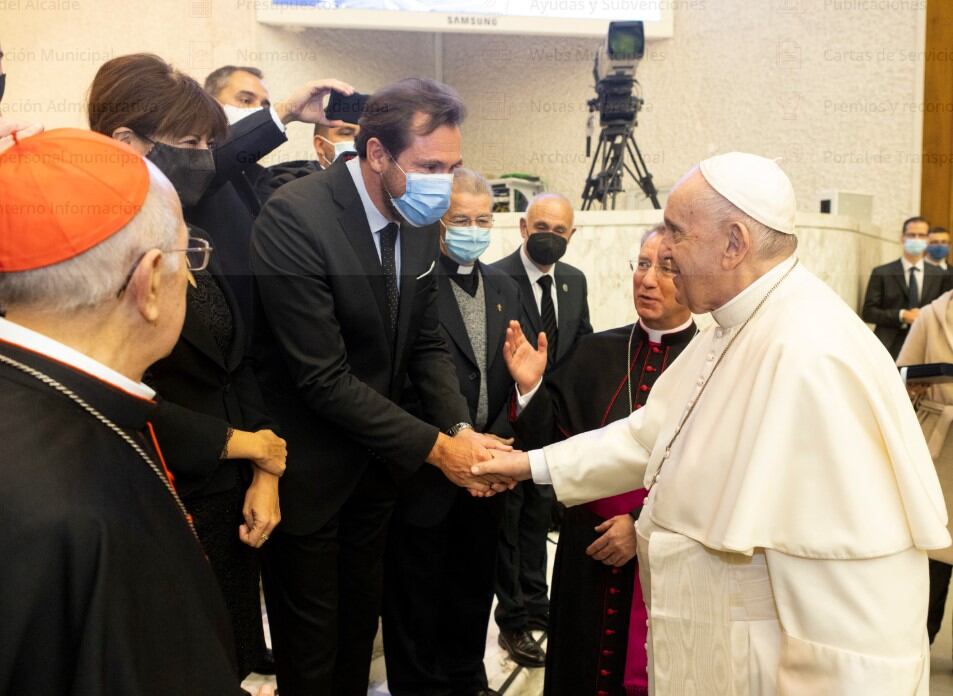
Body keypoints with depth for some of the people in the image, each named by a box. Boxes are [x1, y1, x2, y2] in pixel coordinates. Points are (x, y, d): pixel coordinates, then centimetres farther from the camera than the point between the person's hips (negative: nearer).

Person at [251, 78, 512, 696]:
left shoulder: (419, 218, -3)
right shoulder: (295, 218, -26)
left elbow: (426, 343, 4)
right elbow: (324, 379, -26)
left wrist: (462, 429, -13)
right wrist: (436, 447, -23)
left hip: (374, 461, 7)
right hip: (310, 469, -6)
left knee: (361, 624, 23)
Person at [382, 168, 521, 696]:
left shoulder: (504, 287, 9)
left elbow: (507, 377, 10)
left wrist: (495, 441, -4)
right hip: (426, 469, -6)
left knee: (473, 587, 20)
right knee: (416, 593, 10)